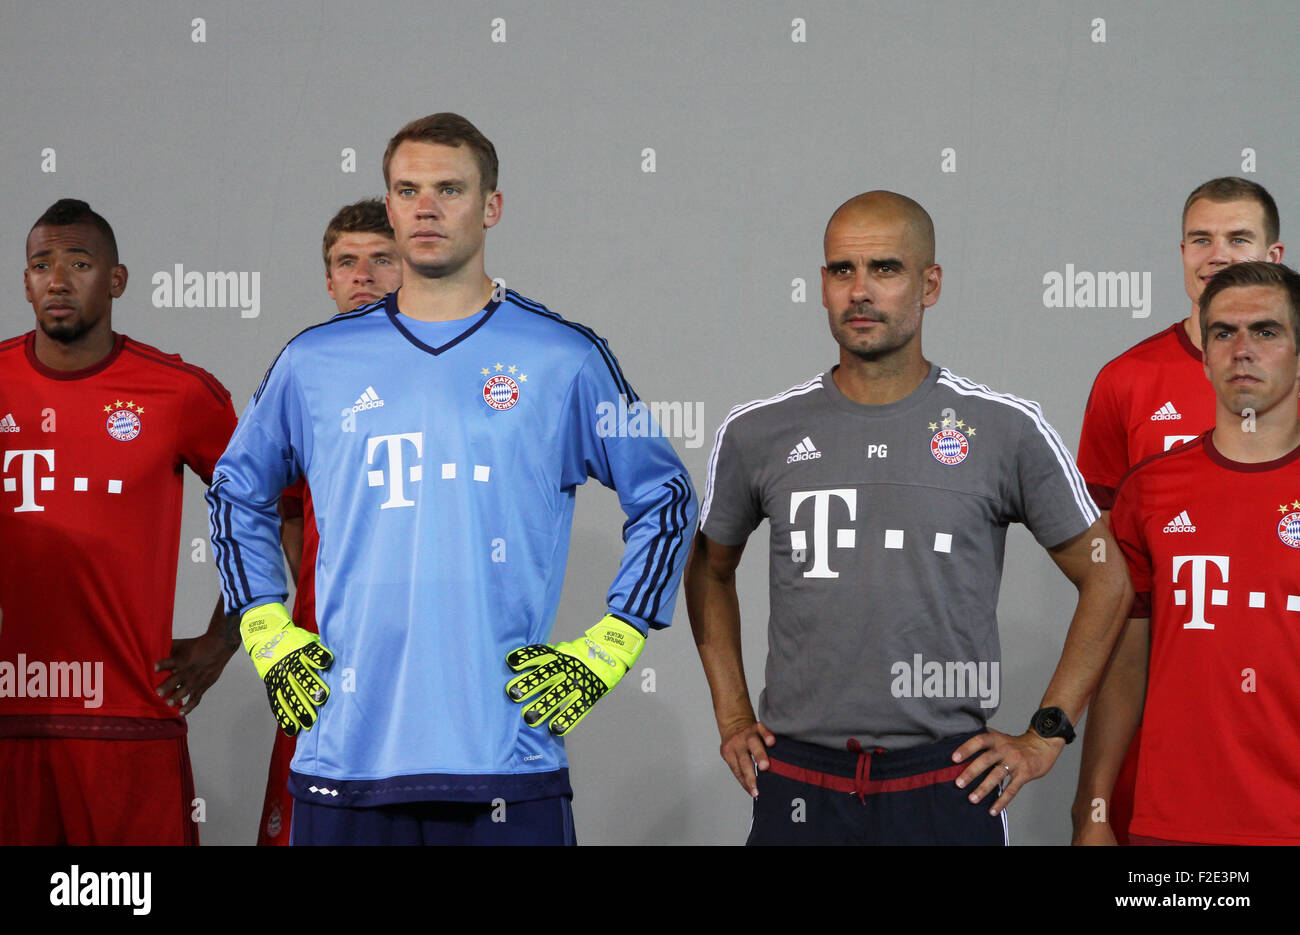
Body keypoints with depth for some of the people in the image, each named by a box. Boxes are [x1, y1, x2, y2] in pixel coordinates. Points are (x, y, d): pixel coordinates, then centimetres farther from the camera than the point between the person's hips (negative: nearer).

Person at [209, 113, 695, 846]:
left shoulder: (565, 359, 3)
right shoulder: (316, 361, 9)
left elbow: (665, 500, 11)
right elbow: (237, 494, 23)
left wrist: (604, 654, 4)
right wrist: (270, 638, 12)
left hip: (506, 753, -2)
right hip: (346, 752, 2)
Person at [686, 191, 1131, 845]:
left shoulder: (1005, 429, -1)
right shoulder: (758, 433, 4)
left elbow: (1105, 580, 6)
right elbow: (710, 569, 21)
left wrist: (1046, 736, 2)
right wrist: (732, 717, 12)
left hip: (948, 787, -1)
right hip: (796, 784, 2)